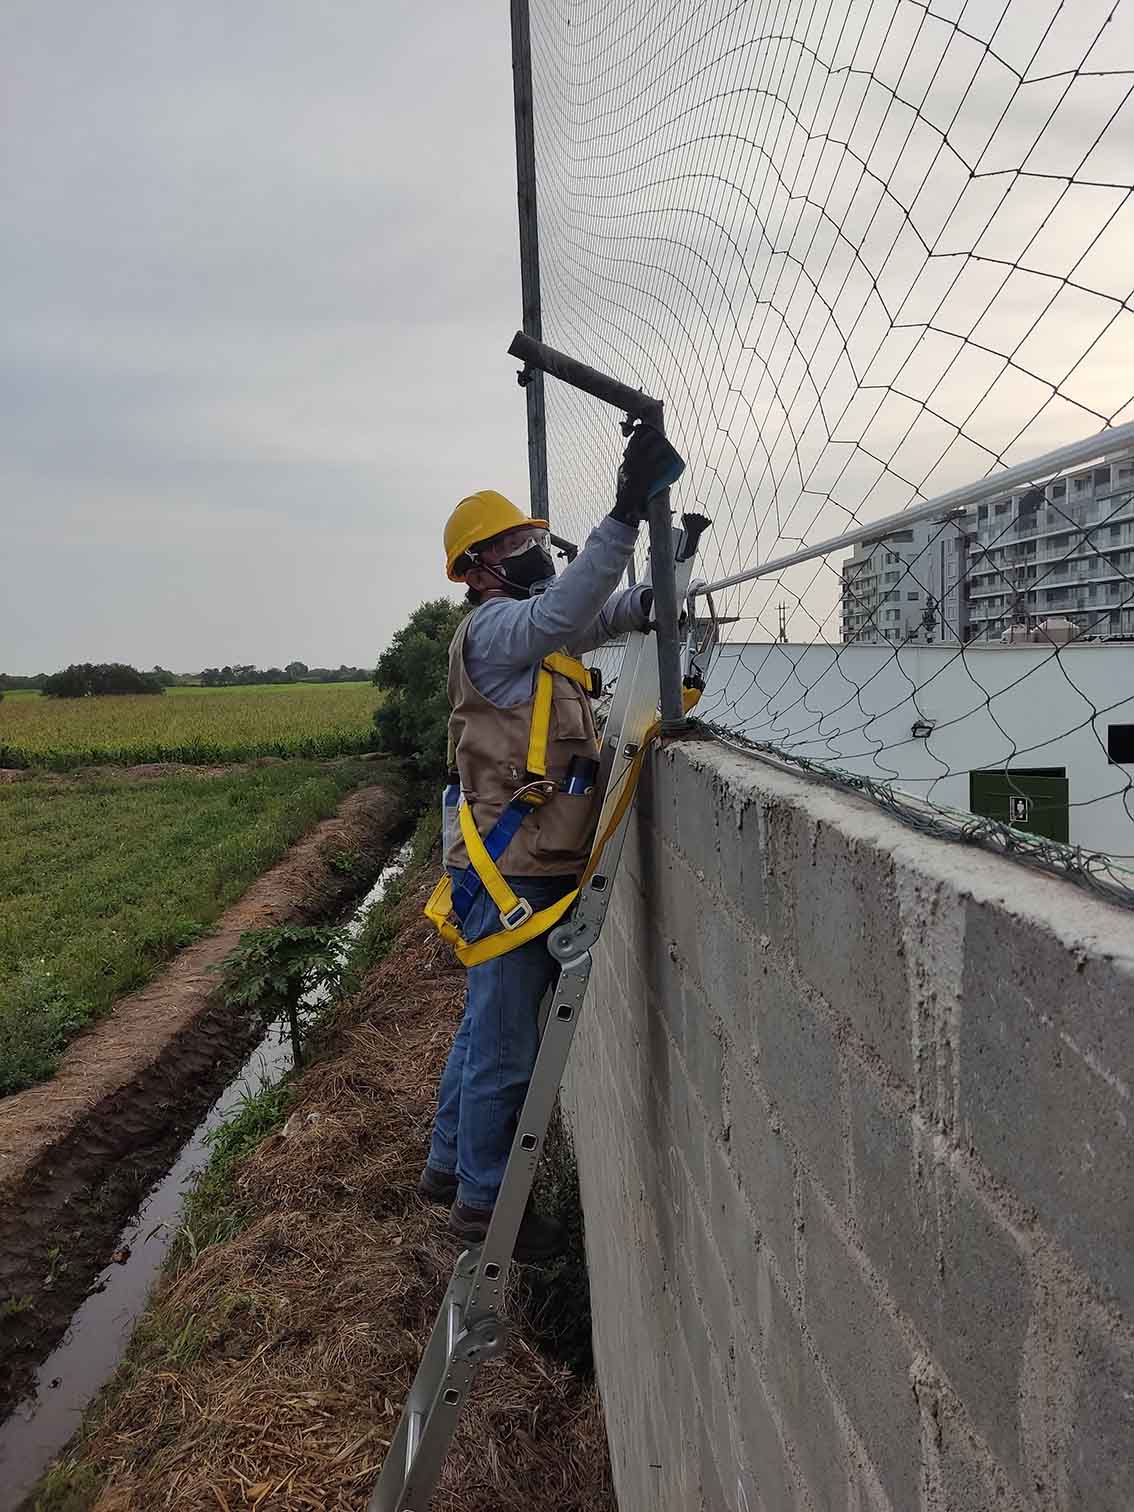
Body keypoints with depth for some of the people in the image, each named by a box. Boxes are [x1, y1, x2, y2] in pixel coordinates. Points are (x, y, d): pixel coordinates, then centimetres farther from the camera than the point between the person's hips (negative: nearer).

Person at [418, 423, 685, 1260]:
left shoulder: (530, 629, 17)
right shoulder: (492, 628, -13)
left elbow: (603, 613, 16)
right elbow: (560, 613, -33)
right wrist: (626, 515, -41)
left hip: (529, 865, 10)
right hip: (515, 871, -10)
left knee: (486, 1026, 20)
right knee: (507, 1043, 1)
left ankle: (450, 1164, 36)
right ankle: (483, 1198, 17)